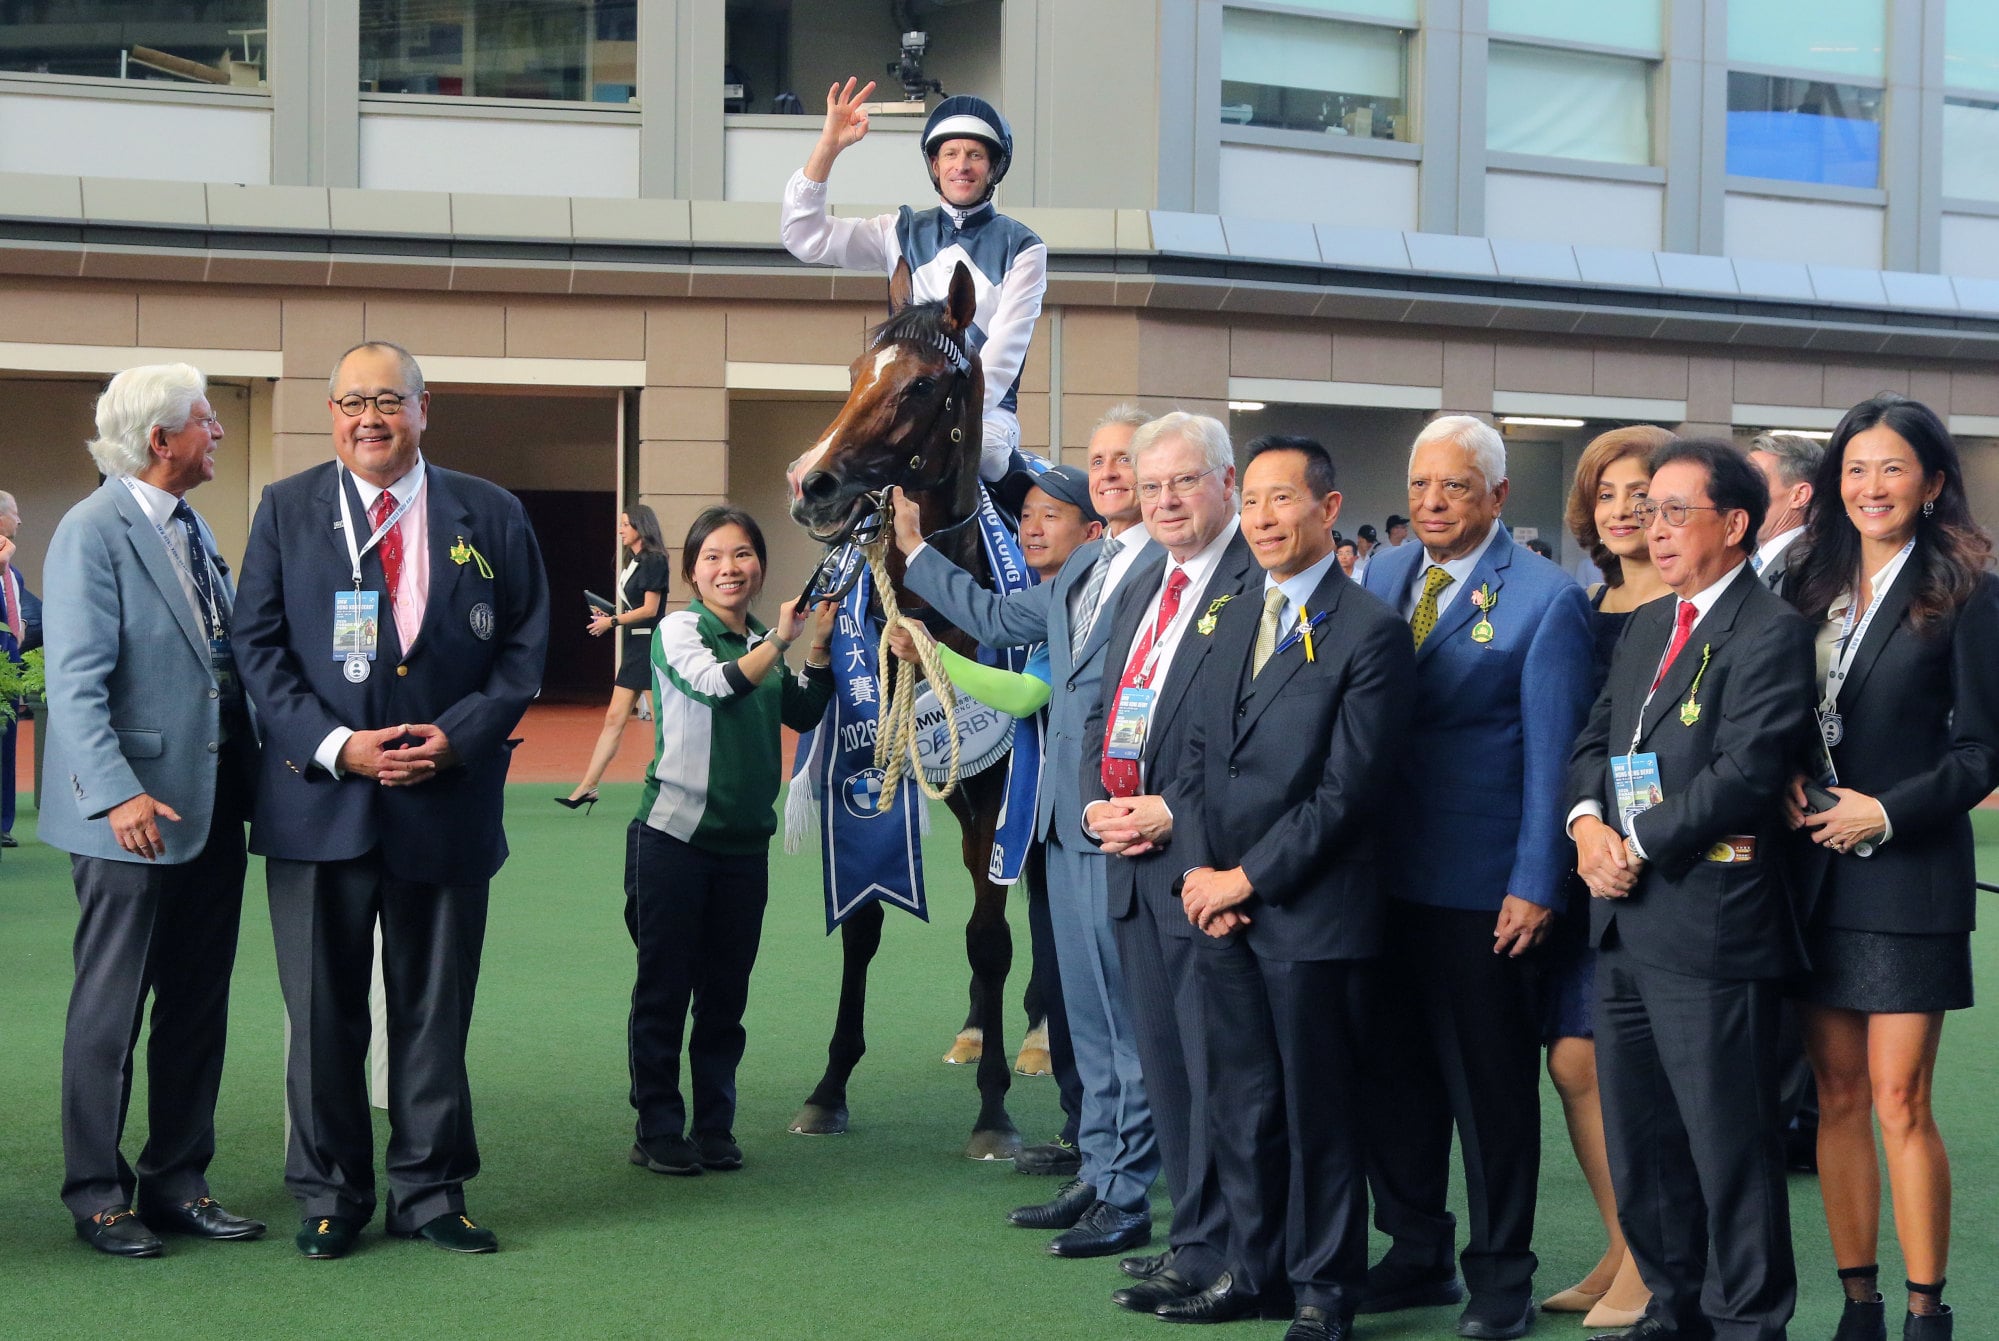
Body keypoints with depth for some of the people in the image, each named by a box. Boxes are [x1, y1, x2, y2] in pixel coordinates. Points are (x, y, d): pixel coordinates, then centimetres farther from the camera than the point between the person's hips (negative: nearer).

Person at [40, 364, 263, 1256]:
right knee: (110, 1011, 2)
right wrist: (118, 794, -26)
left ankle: (177, 1182, 21)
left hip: (212, 810, 8)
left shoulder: (194, 530, 13)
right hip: (134, 811, -8)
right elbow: (74, 682, -18)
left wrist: (250, 778, 9)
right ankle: (97, 1194, 12)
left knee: (198, 1006, 12)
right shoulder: (93, 533, -11)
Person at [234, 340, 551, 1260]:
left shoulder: (491, 517, 7)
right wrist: (335, 745, -11)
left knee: (434, 1010, 7)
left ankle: (430, 1193, 18)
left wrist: (458, 735, -10)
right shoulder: (286, 511, 6)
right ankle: (329, 1196, 16)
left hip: (447, 798, 1)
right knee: (323, 1011, 4)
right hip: (319, 800, 0)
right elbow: (259, 644, 1)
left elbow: (524, 647, 6)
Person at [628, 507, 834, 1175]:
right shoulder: (678, 629, -4)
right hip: (673, 835, -5)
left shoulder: (760, 643, 13)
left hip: (745, 841, 5)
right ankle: (658, 1128, 7)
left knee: (726, 993, 9)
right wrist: (780, 641, -19)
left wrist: (820, 645, 4)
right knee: (664, 987, 1)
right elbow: (716, 684, -20)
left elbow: (805, 713, 14)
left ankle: (714, 1126, 16)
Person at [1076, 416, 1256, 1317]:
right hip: (1134, 866, 9)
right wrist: (1098, 802, 5)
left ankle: (1207, 1255, 2)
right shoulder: (1139, 598, 19)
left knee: (1213, 1064, -4)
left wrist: (1174, 813, -18)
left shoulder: (1261, 587, -11)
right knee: (1164, 1064, 14)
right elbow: (1102, 713, 23)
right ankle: (1194, 1234, 22)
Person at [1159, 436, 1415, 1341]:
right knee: (1240, 1104, 12)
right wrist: (1196, 870, -1)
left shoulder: (1370, 632, -9)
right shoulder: (1232, 622, 14)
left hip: (1314, 916, -6)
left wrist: (1248, 878, -12)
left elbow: (1350, 787, -14)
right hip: (1220, 907, 6)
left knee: (1318, 1109, 3)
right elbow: (1196, 758, 14)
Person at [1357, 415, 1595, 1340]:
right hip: (1381, 874, 5)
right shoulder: (1379, 578, 9)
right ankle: (1417, 1253, 25)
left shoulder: (1546, 598, -8)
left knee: (1491, 1085, 5)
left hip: (1482, 886, -5)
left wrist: (1537, 886, -13)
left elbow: (1551, 753, -10)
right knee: (1393, 1072, 12)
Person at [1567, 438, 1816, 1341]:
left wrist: (1639, 846, -14)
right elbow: (1595, 741, 17)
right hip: (1624, 921, 9)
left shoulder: (1770, 632, -10)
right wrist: (1588, 821, -3)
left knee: (1729, 1141, -1)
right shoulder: (1645, 626, 18)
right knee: (1637, 1138, 15)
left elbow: (1746, 772, -18)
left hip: (1708, 922, -9)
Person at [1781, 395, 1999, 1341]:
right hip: (1816, 875, 5)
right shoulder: (1812, 586, 11)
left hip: (1909, 877, -5)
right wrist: (1786, 787, -5)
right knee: (1837, 1097, 7)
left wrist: (1887, 811, -16)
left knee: (1899, 1102, -6)